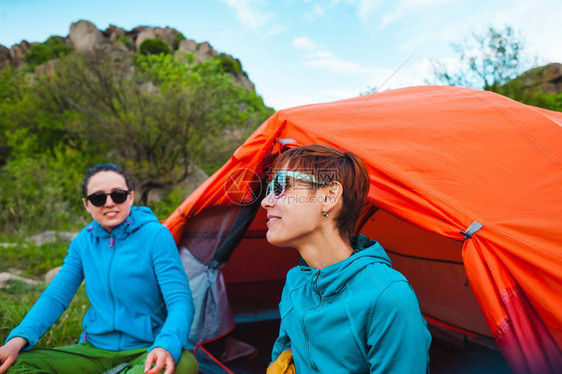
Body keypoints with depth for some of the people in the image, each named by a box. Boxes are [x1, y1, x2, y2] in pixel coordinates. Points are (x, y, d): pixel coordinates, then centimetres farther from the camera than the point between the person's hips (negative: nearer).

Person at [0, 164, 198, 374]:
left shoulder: (155, 235, -13)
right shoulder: (83, 241, 4)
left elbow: (180, 300, -18)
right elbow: (55, 296, 5)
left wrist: (167, 346, -38)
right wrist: (17, 340, -14)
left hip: (146, 351, -4)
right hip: (95, 350, 5)